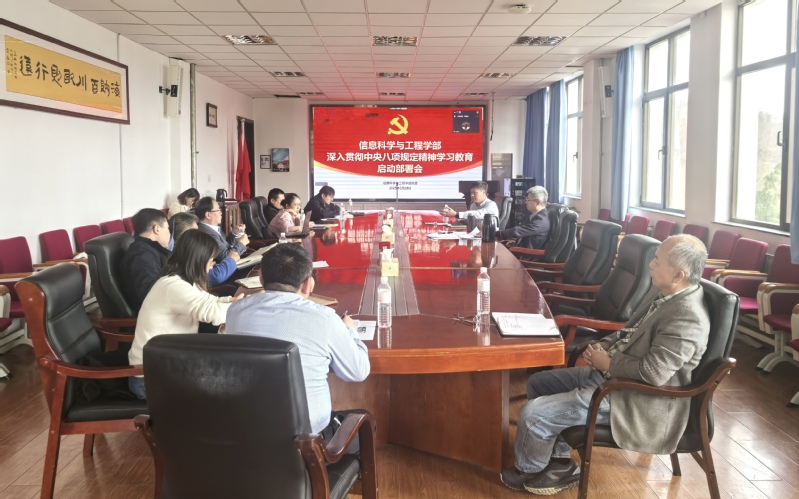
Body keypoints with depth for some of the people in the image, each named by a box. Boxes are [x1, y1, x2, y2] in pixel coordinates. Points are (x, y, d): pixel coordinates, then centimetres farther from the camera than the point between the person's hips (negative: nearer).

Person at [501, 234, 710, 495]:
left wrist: (608, 363, -16)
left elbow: (653, 372, -31)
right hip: (611, 373, 10)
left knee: (533, 414, -13)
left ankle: (529, 470, 19)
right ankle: (560, 464, 23)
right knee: (538, 383, 14)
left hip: (632, 398, -10)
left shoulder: (687, 318, -26)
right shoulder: (663, 291, 4)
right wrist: (603, 346, -1)